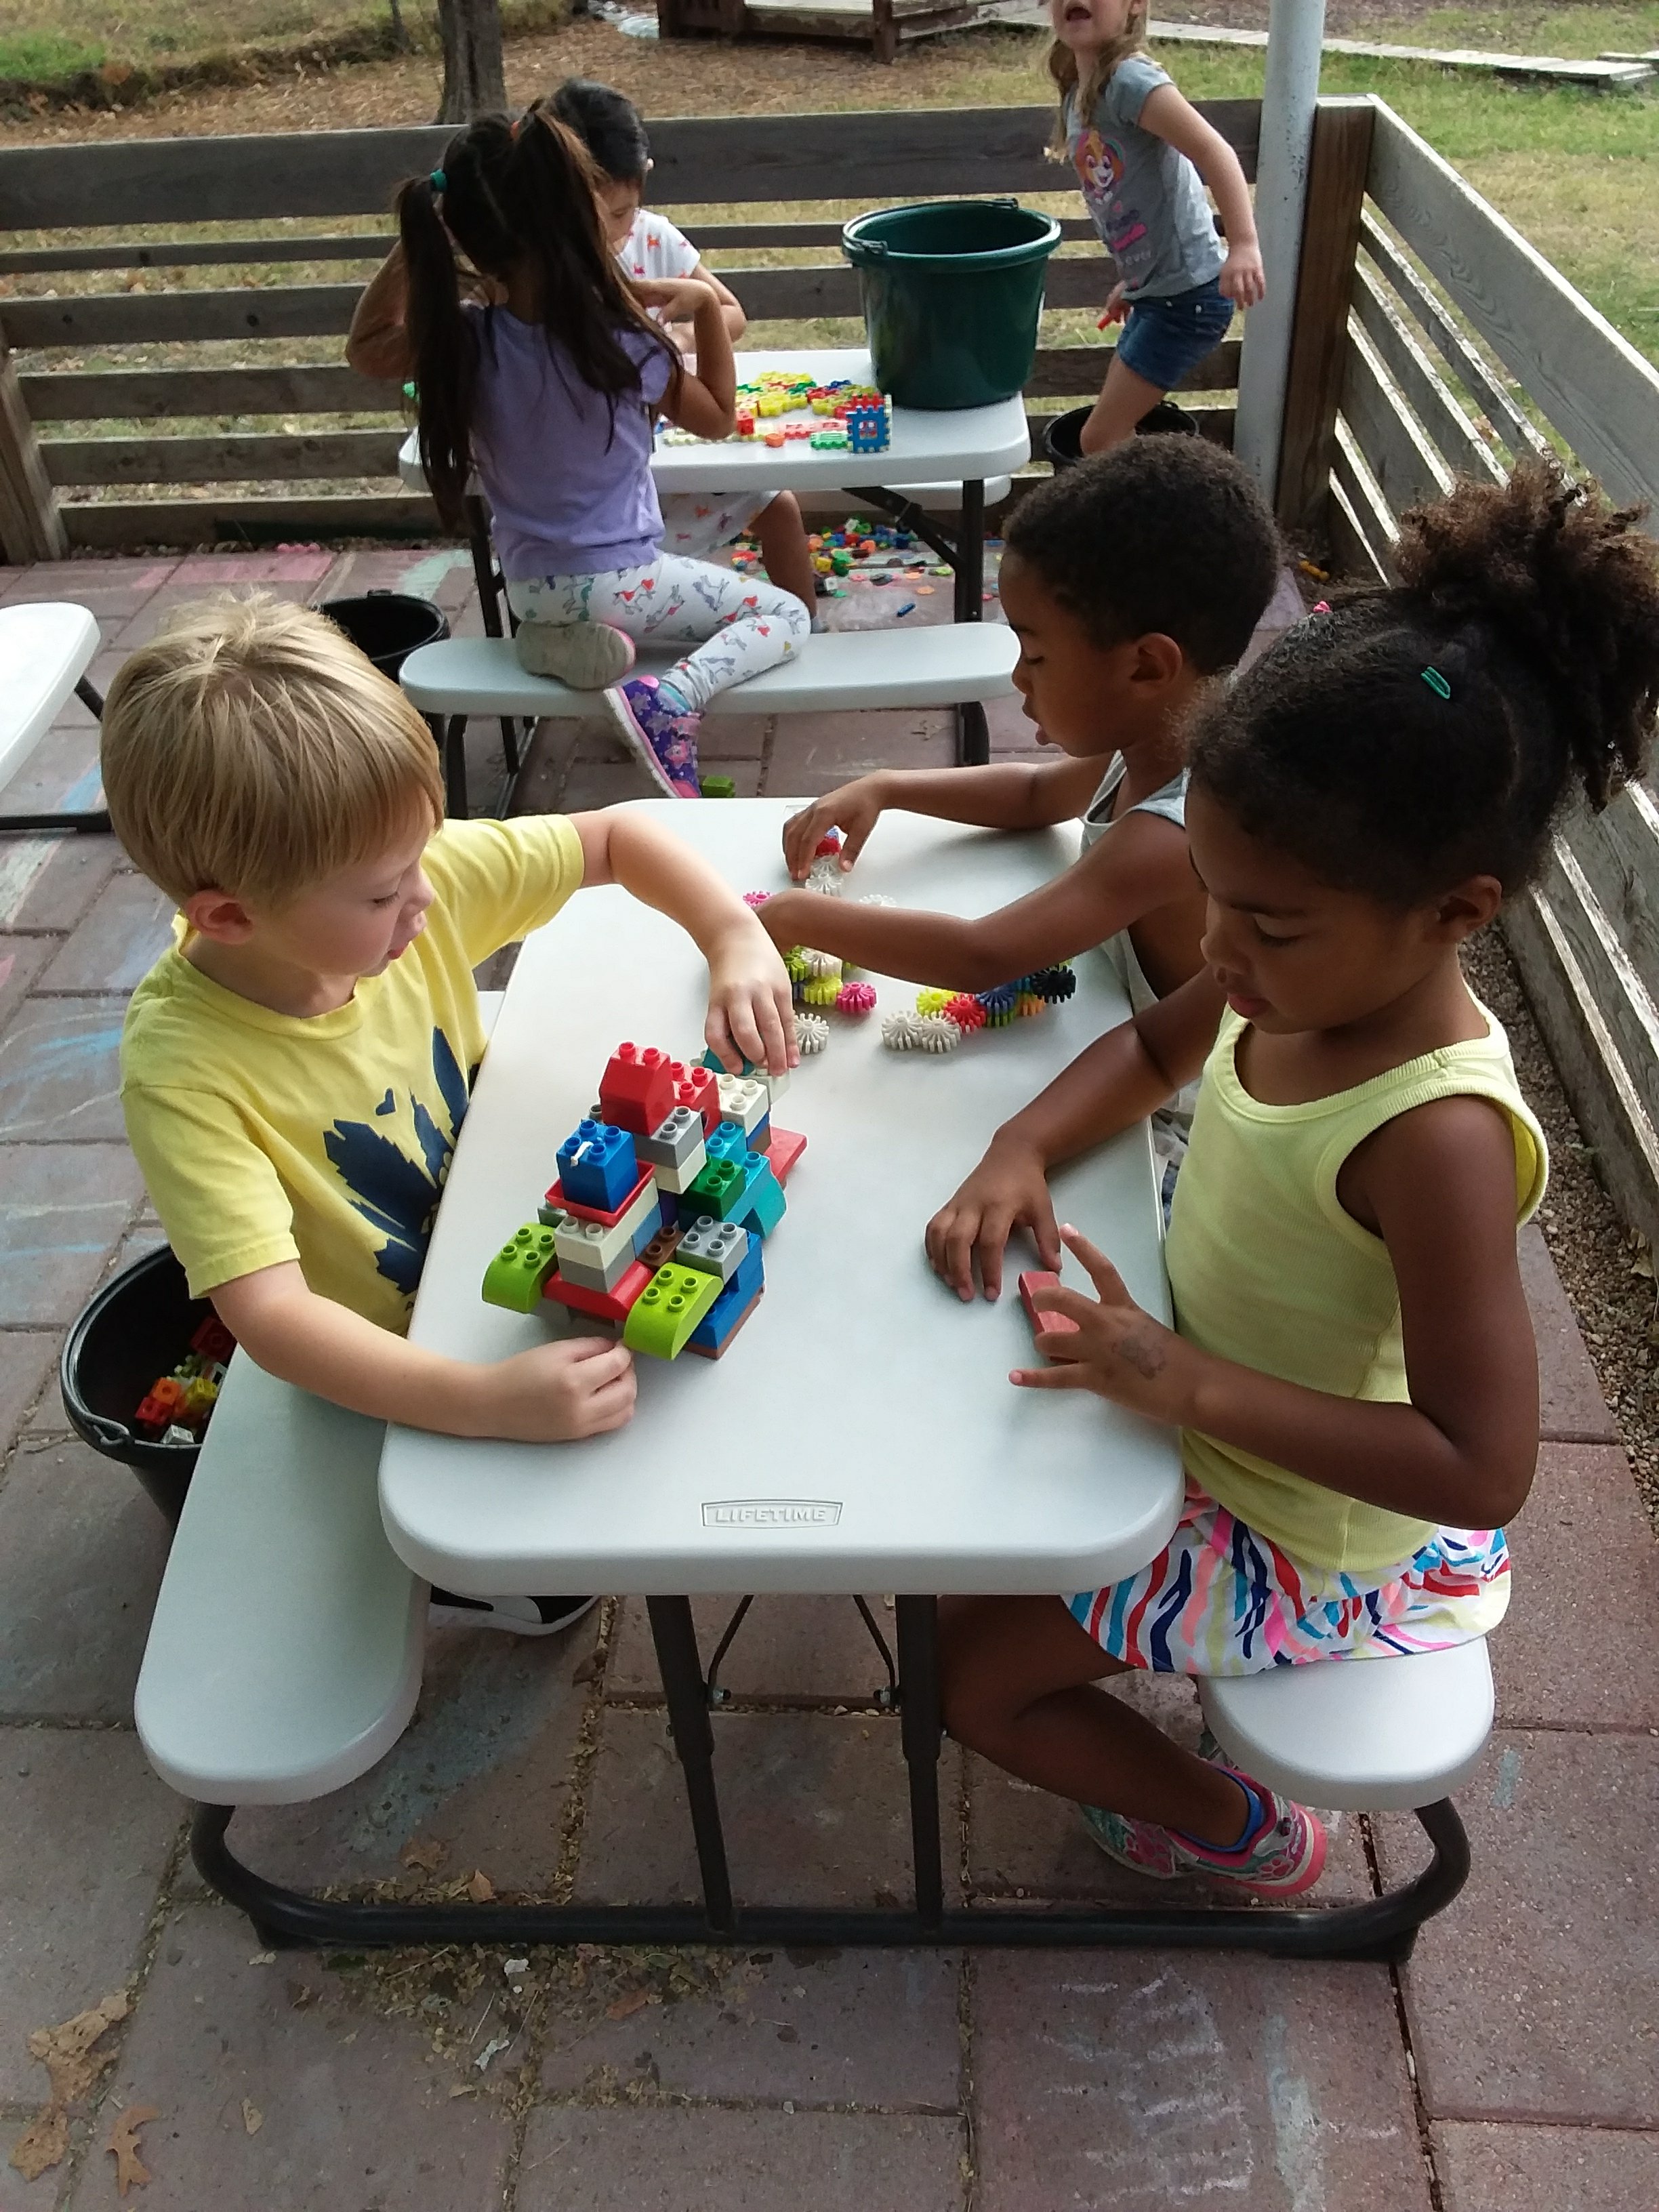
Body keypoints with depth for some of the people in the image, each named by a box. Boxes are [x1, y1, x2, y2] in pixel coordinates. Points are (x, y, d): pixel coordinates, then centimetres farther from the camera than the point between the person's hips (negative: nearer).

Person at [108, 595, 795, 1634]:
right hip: (387, 1373, -5)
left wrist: (740, 940, -22)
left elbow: (619, 835, -6)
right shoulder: (185, 1069, -32)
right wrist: (490, 1402, -49)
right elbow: (271, 1316, -37)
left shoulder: (421, 880, -19)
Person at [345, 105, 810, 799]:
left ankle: (558, 642, 7)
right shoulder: (623, 343, -20)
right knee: (785, 615, 6)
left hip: (529, 587, 5)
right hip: (617, 580, -5)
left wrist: (416, 241, 4)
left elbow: (366, 346, 11)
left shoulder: (462, 341, -12)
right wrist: (706, 305, 1)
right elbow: (717, 418, -1)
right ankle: (669, 700, -18)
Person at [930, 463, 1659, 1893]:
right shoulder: (1306, 979, -15)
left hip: (1322, 1544, -8)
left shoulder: (1435, 1138, -37)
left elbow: (1484, 1467, -35)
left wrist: (1192, 1386, -38)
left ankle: (1236, 1832, 25)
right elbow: (1152, 1047, 5)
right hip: (1218, 1409, 8)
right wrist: (1020, 1153, -13)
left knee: (976, 1675, 1)